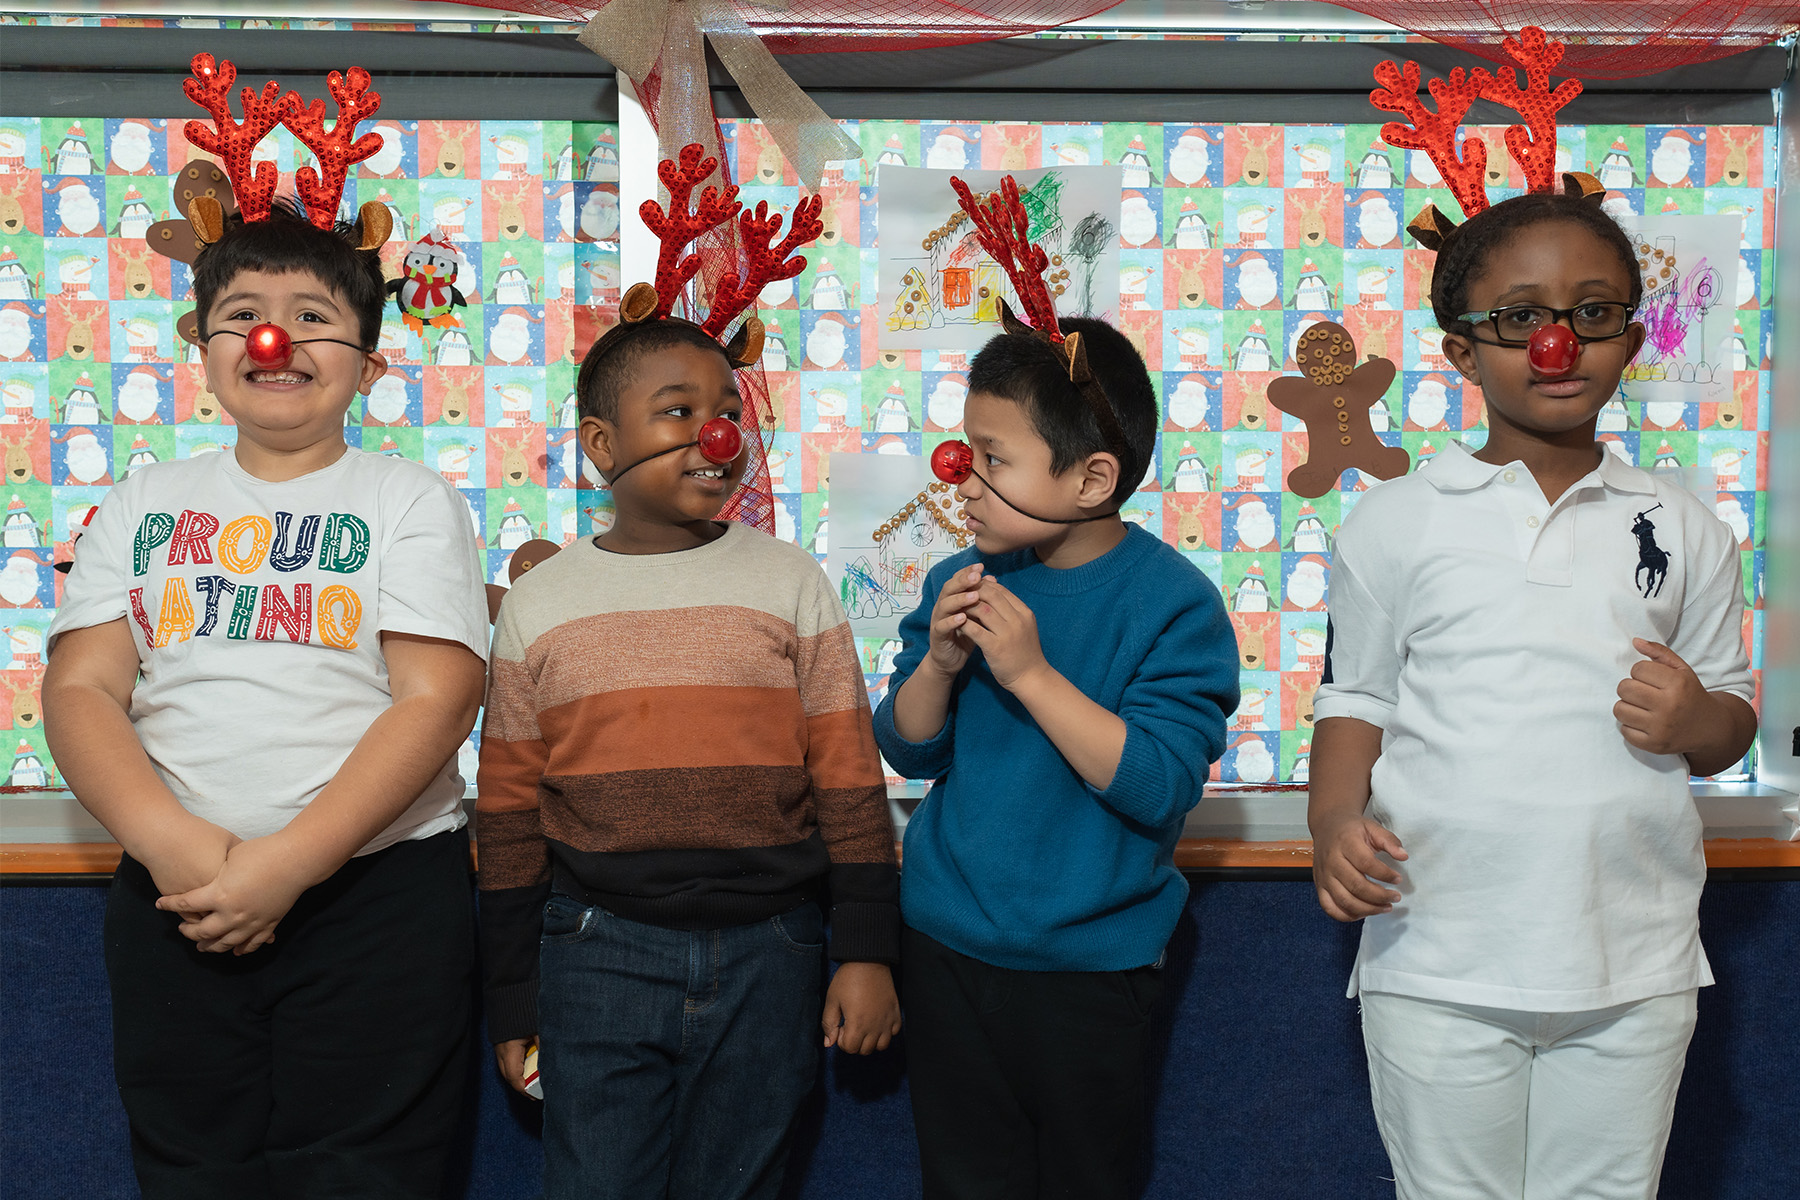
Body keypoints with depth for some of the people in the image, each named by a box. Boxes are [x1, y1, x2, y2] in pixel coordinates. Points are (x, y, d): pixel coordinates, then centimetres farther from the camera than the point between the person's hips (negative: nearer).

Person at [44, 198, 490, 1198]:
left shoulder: (410, 499, 2)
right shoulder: (145, 504, 12)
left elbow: (436, 700, -8)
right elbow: (79, 689, 4)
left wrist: (290, 862, -17)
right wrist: (167, 838, -14)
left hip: (379, 890, -3)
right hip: (175, 896, 3)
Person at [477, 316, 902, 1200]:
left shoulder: (790, 582, 2)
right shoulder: (538, 604, 3)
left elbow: (850, 779, 3)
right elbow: (509, 811, 7)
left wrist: (866, 953, 0)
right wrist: (511, 1000, 8)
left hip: (766, 957, 0)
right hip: (598, 953, 0)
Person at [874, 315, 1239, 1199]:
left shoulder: (1175, 603, -15)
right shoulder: (965, 582, 0)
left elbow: (1161, 786, -24)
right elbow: (908, 751, 2)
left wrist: (1031, 672, -28)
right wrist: (938, 662, -17)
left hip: (1090, 964, -4)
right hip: (946, 946, 4)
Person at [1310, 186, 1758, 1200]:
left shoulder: (1684, 531, 6)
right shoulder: (1396, 524, 0)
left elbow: (1731, 722, 12)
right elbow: (1358, 701, 5)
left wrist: (1696, 719, -11)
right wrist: (1337, 824, -13)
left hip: (1635, 971, 2)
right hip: (1439, 967, -1)